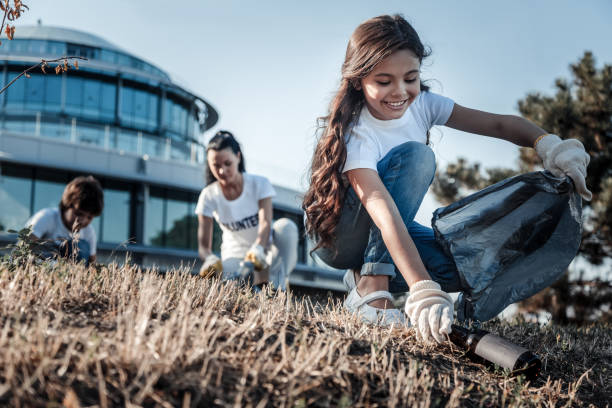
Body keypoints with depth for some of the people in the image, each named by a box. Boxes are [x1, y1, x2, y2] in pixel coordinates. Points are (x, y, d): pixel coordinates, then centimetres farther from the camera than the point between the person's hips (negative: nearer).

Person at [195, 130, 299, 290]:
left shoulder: (259, 184, -9)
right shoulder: (208, 196, -7)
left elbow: (265, 223, -25)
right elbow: (203, 245, -12)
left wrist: (257, 249, -48)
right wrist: (209, 259, -38)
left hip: (265, 251, 0)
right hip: (236, 257, 0)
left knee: (285, 226, -32)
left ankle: (277, 287, -23)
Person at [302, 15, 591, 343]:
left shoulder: (422, 105, -10)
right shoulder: (355, 133, -28)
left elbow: (498, 124, -15)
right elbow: (384, 215, -41)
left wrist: (548, 143, -36)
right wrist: (424, 291, -52)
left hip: (395, 231, 6)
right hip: (339, 237, -6)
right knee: (414, 155, -30)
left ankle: (366, 275, -1)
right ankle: (372, 285, -28)